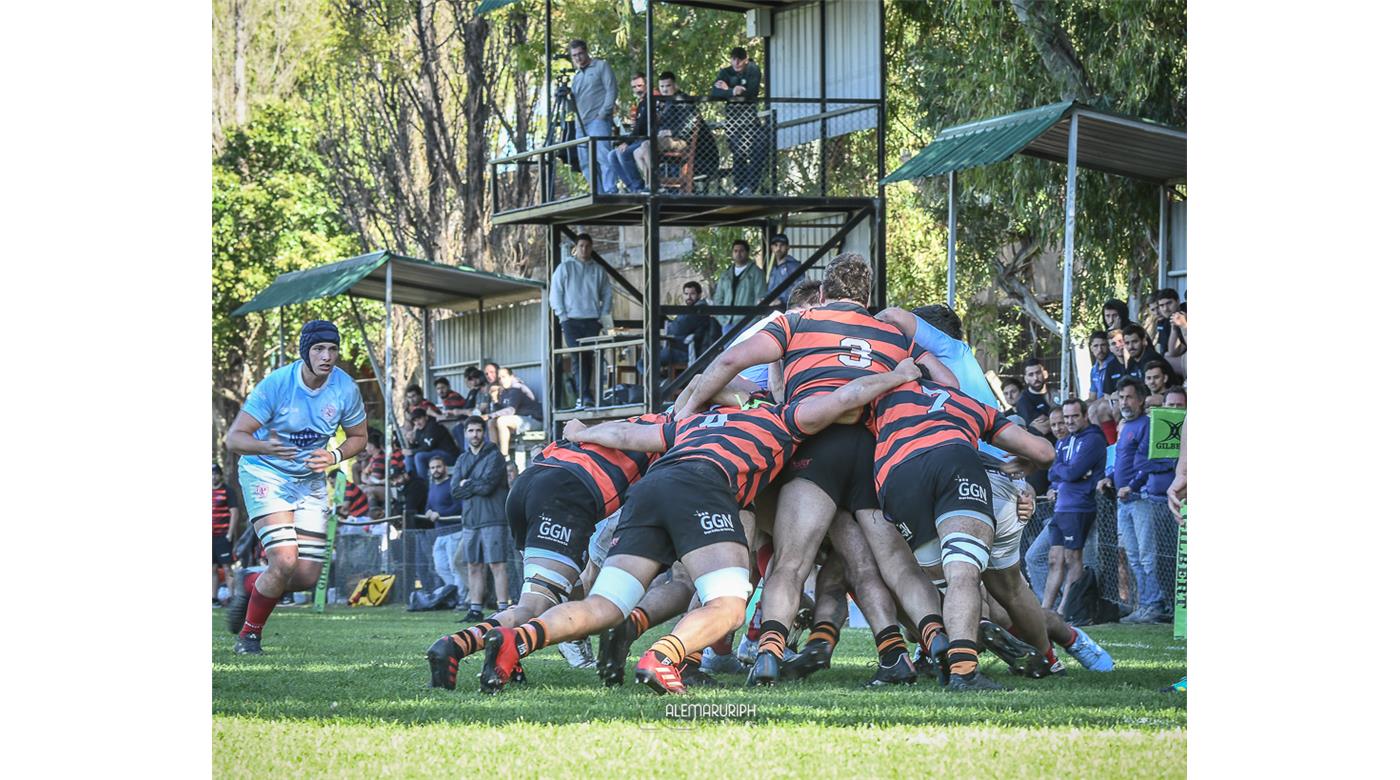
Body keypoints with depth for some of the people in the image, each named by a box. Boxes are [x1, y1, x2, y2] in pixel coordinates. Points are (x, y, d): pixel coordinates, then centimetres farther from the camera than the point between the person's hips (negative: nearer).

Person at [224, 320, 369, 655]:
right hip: (265, 474, -5)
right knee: (285, 561, -22)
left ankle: (252, 589, 31)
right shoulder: (276, 384, -21)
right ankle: (249, 635, 0)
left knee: (307, 577, -1)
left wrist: (335, 456, -15)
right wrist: (266, 446, -41)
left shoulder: (345, 389, -10)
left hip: (310, 482, 5)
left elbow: (359, 436, 7)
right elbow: (234, 438, -20)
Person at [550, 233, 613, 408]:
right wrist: (562, 316, -6)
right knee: (578, 357, -12)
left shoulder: (598, 270, 12)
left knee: (588, 358, 2)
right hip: (572, 320, -2)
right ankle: (585, 395, -19)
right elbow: (555, 294, 4)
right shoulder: (565, 268, 6)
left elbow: (607, 294, 14)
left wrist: (603, 316, 2)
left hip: (592, 321, 2)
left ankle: (584, 397, 8)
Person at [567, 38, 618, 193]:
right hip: (581, 123, 8)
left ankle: (610, 191, -22)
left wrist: (603, 113, -12)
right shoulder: (577, 75, 23)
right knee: (585, 162, 3)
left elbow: (611, 91, -4)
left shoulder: (601, 67, 5)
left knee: (603, 156, -18)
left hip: (598, 121, -7)